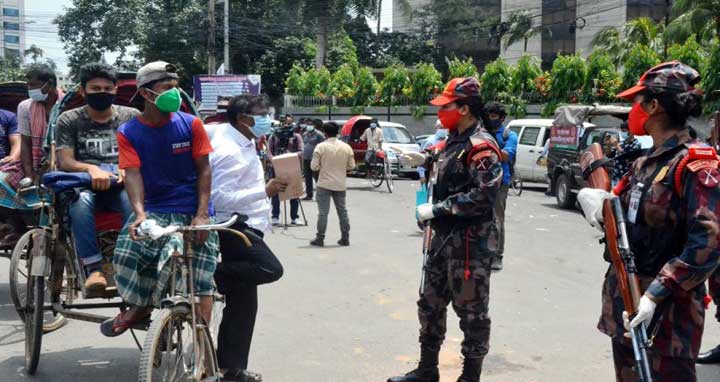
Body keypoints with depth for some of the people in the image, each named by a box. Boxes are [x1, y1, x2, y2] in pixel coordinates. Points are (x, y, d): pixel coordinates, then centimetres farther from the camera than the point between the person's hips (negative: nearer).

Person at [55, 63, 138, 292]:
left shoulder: (131, 116, 17)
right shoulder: (69, 120, 14)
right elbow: (65, 162, 3)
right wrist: (91, 169, -19)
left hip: (124, 183, 0)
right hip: (84, 183, 0)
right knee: (80, 201, -38)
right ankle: (93, 269, -38)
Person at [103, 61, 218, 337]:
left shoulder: (191, 124, -1)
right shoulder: (129, 133, 0)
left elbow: (204, 170, 0)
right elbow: (132, 174, -9)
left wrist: (202, 215, -11)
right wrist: (140, 214, -26)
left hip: (192, 211, 0)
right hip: (152, 209, 1)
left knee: (201, 278, -7)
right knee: (126, 256, -22)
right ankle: (139, 306, 7)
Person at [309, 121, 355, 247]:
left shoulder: (321, 147, -10)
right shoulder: (346, 147, -1)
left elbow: (314, 166, -11)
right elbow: (351, 166, 4)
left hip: (324, 184, -3)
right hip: (341, 185, 3)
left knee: (323, 212, 1)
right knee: (342, 211, 12)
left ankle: (320, 239, 3)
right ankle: (345, 238, 16)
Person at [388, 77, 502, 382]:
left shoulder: (481, 146, -16)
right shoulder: (454, 140, 13)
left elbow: (483, 195, -26)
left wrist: (436, 209, -22)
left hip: (471, 242, -10)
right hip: (444, 237, 10)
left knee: (471, 311, 2)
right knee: (430, 303, 17)